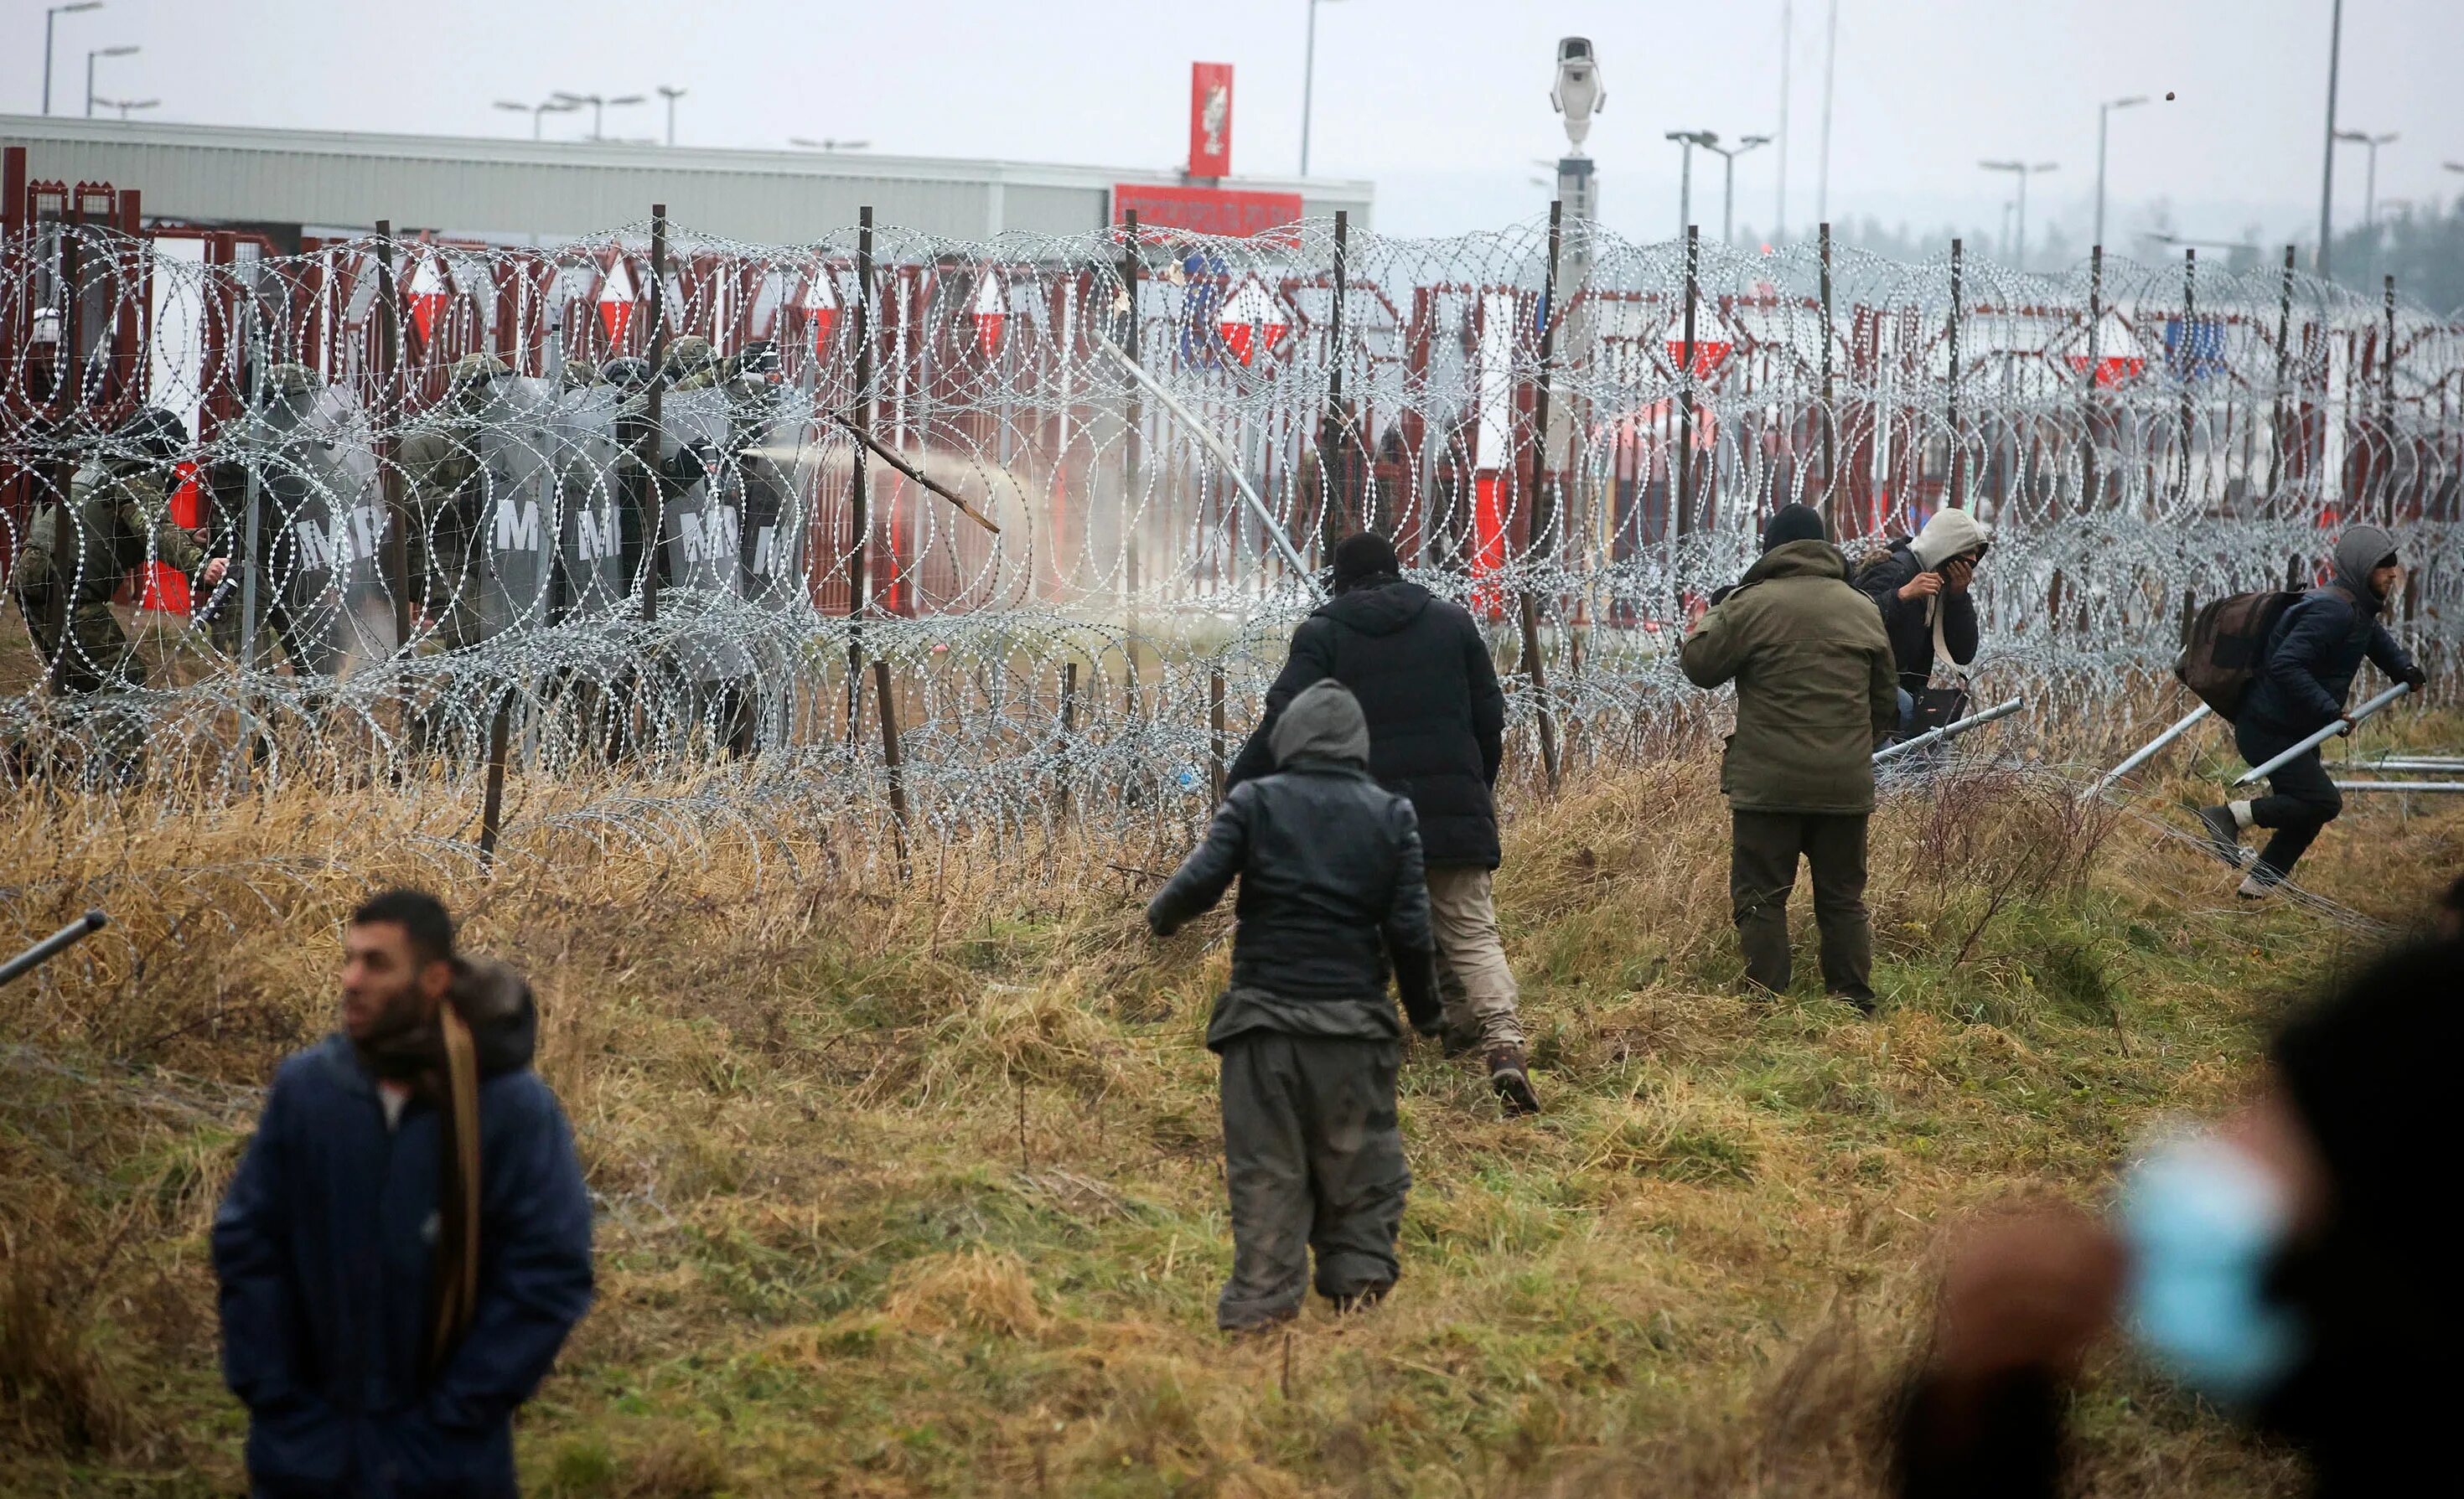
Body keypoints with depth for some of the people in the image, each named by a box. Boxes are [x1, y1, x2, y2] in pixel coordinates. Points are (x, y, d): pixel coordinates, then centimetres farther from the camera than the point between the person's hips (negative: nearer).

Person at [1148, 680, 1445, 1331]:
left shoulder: (1253, 803, -1)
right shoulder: (1391, 816, 2)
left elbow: (1199, 882, -11)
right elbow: (1409, 928, -1)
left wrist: (1162, 915, 11)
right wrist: (1425, 1009, 12)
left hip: (1264, 1019, -1)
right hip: (1354, 1021, 1)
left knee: (1265, 1164, 5)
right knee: (1359, 1157, 15)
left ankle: (1262, 1297, 4)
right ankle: (1359, 1273, 13)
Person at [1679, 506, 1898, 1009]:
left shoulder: (1752, 604, -6)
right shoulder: (1862, 609, 11)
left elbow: (1701, 667, 2)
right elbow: (1886, 700, 18)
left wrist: (1701, 627, 22)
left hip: (1769, 782, -4)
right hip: (1847, 786, 4)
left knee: (1761, 896, 1)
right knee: (1843, 899, 11)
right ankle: (1855, 1003, 11)